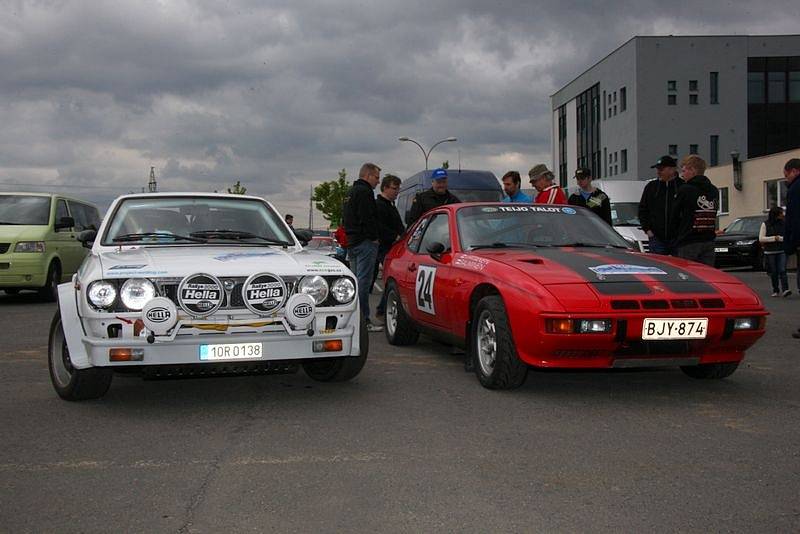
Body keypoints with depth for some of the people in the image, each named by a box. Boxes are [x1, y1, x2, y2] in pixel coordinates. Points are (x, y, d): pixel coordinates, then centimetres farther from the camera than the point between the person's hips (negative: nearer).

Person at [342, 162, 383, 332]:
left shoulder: (350, 192, 22)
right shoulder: (364, 191, -11)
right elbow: (367, 218, -20)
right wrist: (374, 237, -12)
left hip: (351, 242, 10)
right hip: (365, 242, -10)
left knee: (356, 280, 14)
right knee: (363, 280, -10)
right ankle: (363, 320, -11)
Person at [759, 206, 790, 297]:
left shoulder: (783, 223, 5)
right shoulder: (765, 224, 0)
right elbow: (761, 238, -5)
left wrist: (780, 238, -13)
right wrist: (773, 238, -13)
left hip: (782, 251, 1)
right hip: (770, 252, -1)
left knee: (782, 270, -12)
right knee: (773, 272, 6)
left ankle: (785, 290, -19)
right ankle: (775, 290, 17)